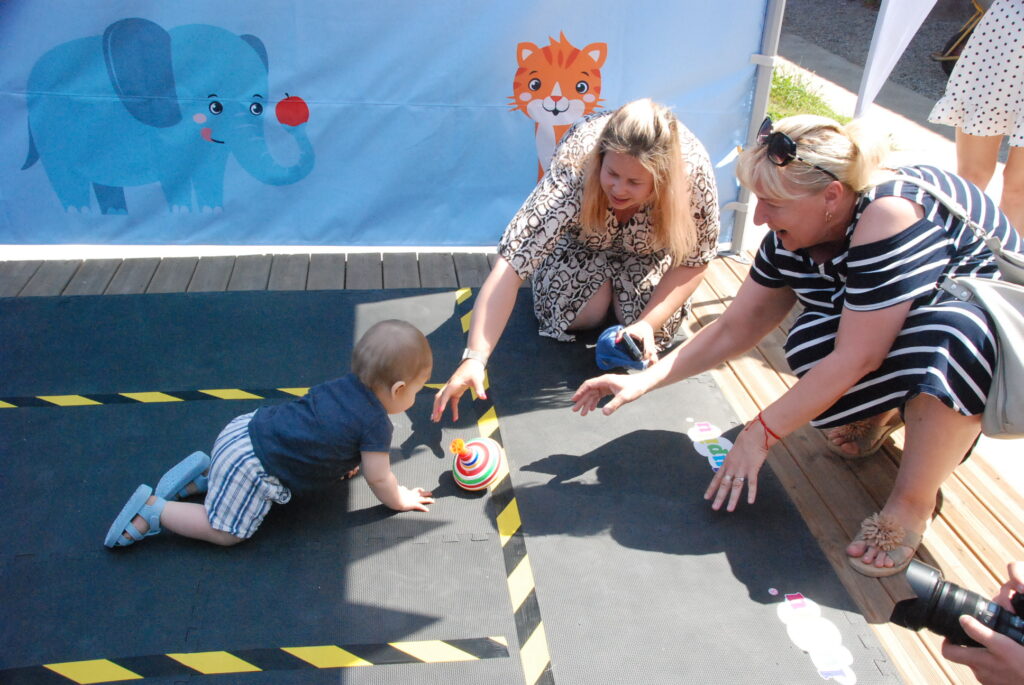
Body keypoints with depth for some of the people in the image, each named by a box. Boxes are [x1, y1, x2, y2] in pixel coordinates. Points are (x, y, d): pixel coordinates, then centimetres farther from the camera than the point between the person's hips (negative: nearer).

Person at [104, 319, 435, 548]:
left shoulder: (342, 385, 7)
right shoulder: (376, 423, -17)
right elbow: (378, 478, -9)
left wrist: (340, 460, 34)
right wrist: (401, 500, 9)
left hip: (249, 426, 8)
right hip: (250, 465, -8)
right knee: (225, 532, 7)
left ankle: (203, 473, 26)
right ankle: (154, 510, 5)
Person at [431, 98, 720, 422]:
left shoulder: (695, 174, -38)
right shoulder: (574, 170, -43)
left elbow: (693, 261, -21)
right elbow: (510, 264, -49)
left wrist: (648, 323, -34)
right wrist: (474, 358, -58)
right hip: (581, 233, 0)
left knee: (656, 327, -15)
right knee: (578, 315, -17)